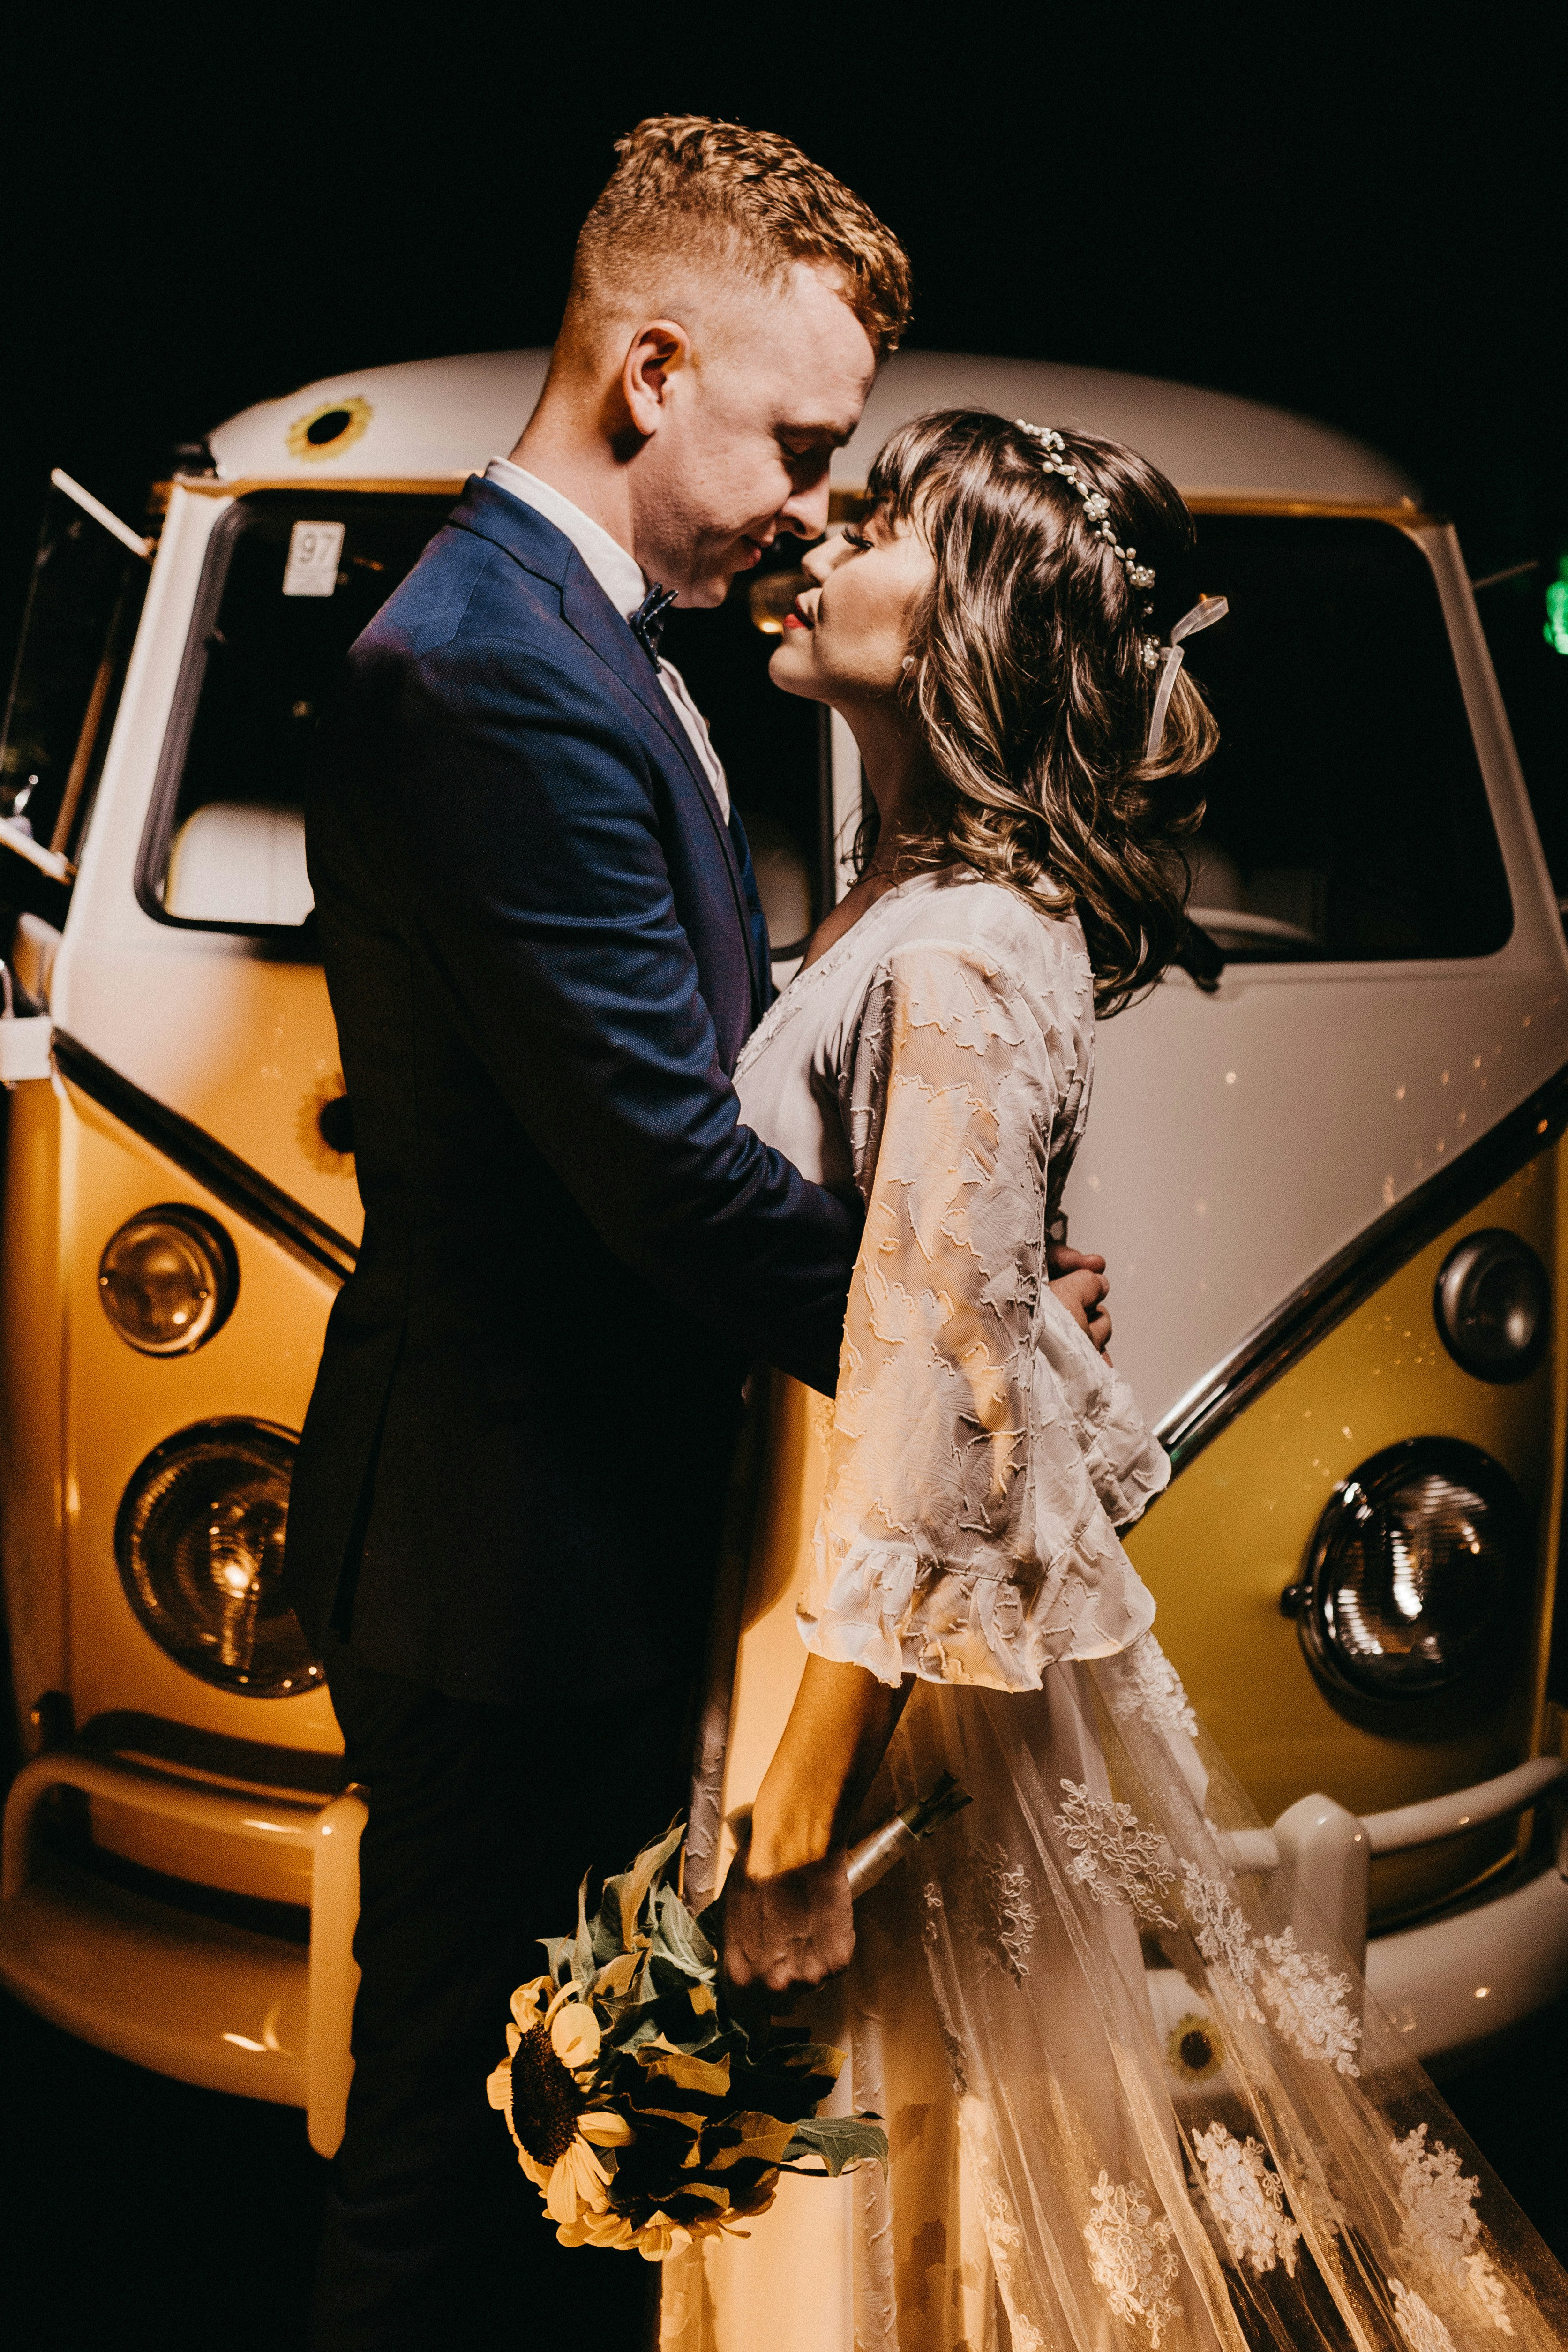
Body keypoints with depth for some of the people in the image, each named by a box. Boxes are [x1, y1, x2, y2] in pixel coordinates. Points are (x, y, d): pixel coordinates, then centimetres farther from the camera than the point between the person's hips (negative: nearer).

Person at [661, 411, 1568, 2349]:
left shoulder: (951, 965, -23)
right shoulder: (917, 906, 7)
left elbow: (919, 1408, -25)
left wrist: (794, 1838, -20)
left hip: (904, 1654, -9)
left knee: (882, 2196, 11)